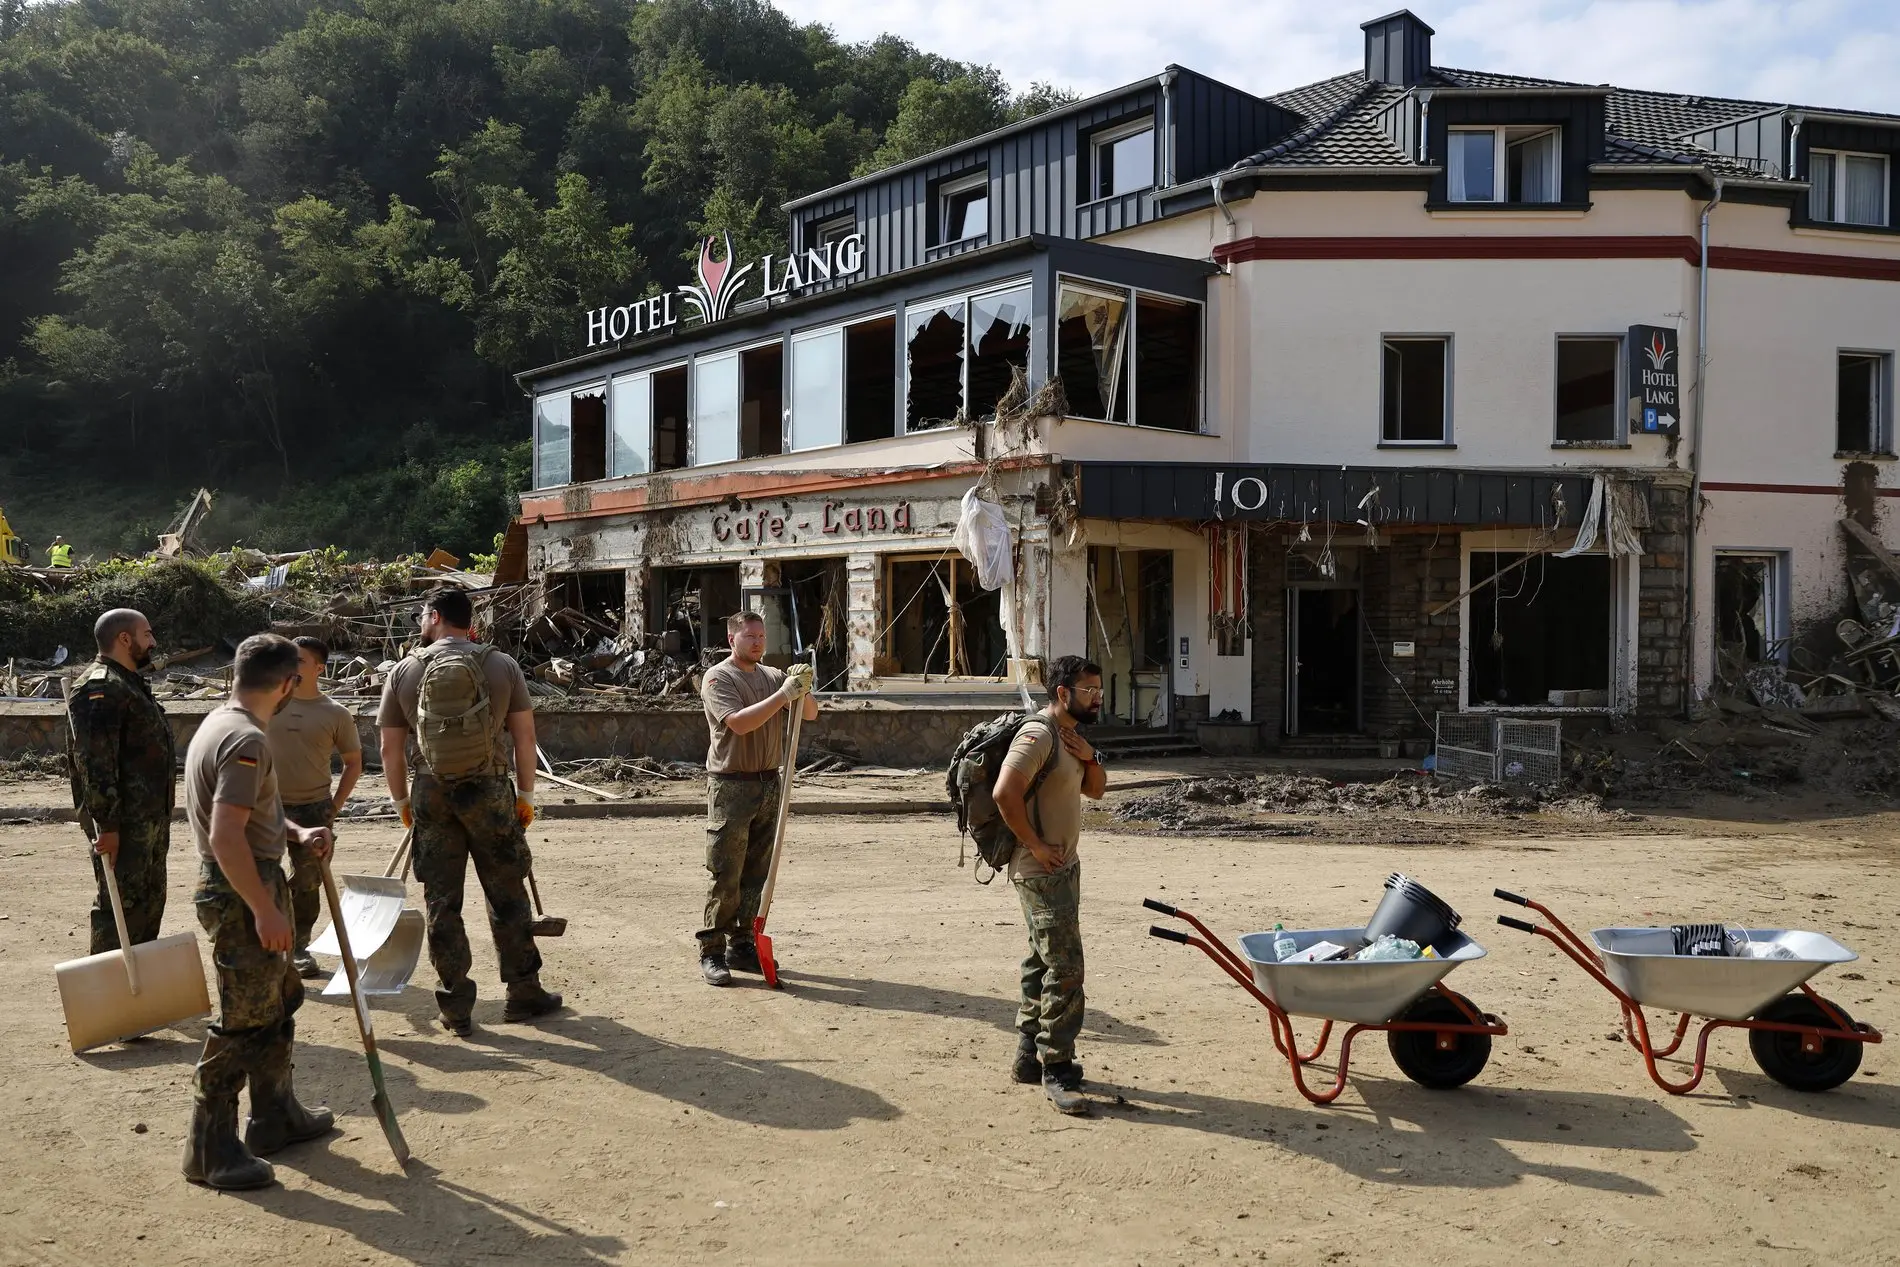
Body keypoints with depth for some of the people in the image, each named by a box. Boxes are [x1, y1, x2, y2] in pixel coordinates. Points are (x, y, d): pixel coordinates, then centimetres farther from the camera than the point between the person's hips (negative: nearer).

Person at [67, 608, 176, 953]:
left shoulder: (130, 684, 18)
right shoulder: (100, 687, -16)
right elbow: (94, 760, -24)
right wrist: (107, 823, -26)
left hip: (150, 817, 11)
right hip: (124, 821, -11)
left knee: (150, 900, 18)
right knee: (121, 904, -7)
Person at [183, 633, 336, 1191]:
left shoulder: (219, 724, 11)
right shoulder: (247, 740, -22)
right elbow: (226, 837, -28)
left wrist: (297, 834, 9)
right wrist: (265, 910, -24)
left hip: (248, 885, 11)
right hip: (241, 893, -11)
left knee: (279, 1001, 20)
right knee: (243, 1020, -3)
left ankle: (276, 1116, 32)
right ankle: (210, 1149, 7)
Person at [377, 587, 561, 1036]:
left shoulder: (404, 671, 1)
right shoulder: (501, 665, 0)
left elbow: (391, 749, 3)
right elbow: (524, 735, -1)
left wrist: (402, 801, 16)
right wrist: (526, 794, 7)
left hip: (432, 796, 1)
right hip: (490, 790, 0)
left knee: (442, 902, 8)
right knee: (507, 896, 10)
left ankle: (457, 1009, 12)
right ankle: (524, 995, 19)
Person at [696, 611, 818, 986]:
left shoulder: (773, 675, 12)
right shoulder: (718, 677, -5)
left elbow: (811, 714, 8)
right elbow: (739, 722, -20)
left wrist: (803, 690, -12)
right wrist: (783, 694, -24)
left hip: (769, 785, 6)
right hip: (731, 787, -6)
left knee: (756, 874, 10)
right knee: (726, 877, -5)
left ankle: (742, 946, 20)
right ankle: (712, 953, 2)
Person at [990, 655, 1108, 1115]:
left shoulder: (1070, 736, 14)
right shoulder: (1038, 735, -19)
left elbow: (1095, 789, 20)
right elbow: (1004, 792, -29)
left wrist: (1089, 757, -1)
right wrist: (1035, 845, -22)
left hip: (1063, 867, 10)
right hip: (1042, 871, -10)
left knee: (1043, 963, 16)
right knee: (1065, 968, -11)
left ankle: (1030, 1057, 26)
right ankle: (1056, 1072, -3)